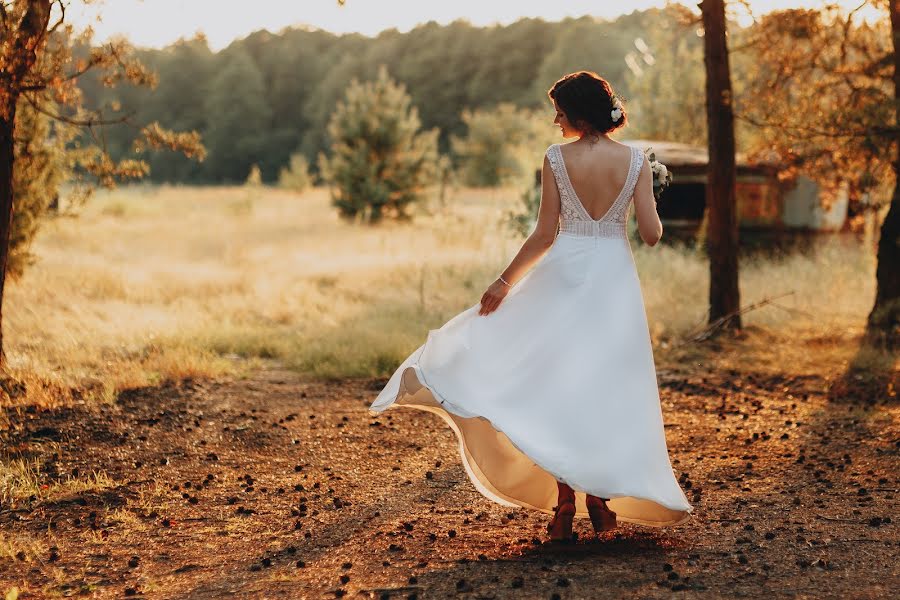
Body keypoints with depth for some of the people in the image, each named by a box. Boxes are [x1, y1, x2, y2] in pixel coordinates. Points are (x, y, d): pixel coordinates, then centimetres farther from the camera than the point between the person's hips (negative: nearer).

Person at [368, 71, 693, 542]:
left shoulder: (556, 159, -8)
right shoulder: (635, 160, -3)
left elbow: (545, 234, -9)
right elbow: (652, 234, -6)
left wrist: (505, 282, -1)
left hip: (564, 274, -1)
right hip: (614, 278, 2)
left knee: (559, 385, 6)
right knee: (608, 388, 11)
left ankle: (564, 505, 5)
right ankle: (600, 495, 12)